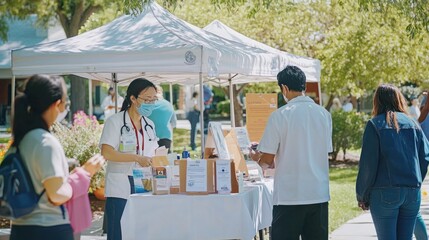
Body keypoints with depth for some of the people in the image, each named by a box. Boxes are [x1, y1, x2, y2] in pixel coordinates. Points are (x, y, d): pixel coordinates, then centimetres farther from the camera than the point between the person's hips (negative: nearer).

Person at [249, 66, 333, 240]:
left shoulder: (280, 116, -9)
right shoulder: (324, 115, 5)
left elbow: (267, 159, -7)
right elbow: (326, 152, 13)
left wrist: (257, 158, 17)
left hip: (289, 195, -4)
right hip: (319, 194, 5)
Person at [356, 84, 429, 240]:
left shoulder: (375, 124, -2)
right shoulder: (412, 124, 10)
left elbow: (368, 163, -6)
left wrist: (362, 196, 2)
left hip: (385, 192, -4)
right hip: (413, 192, 4)